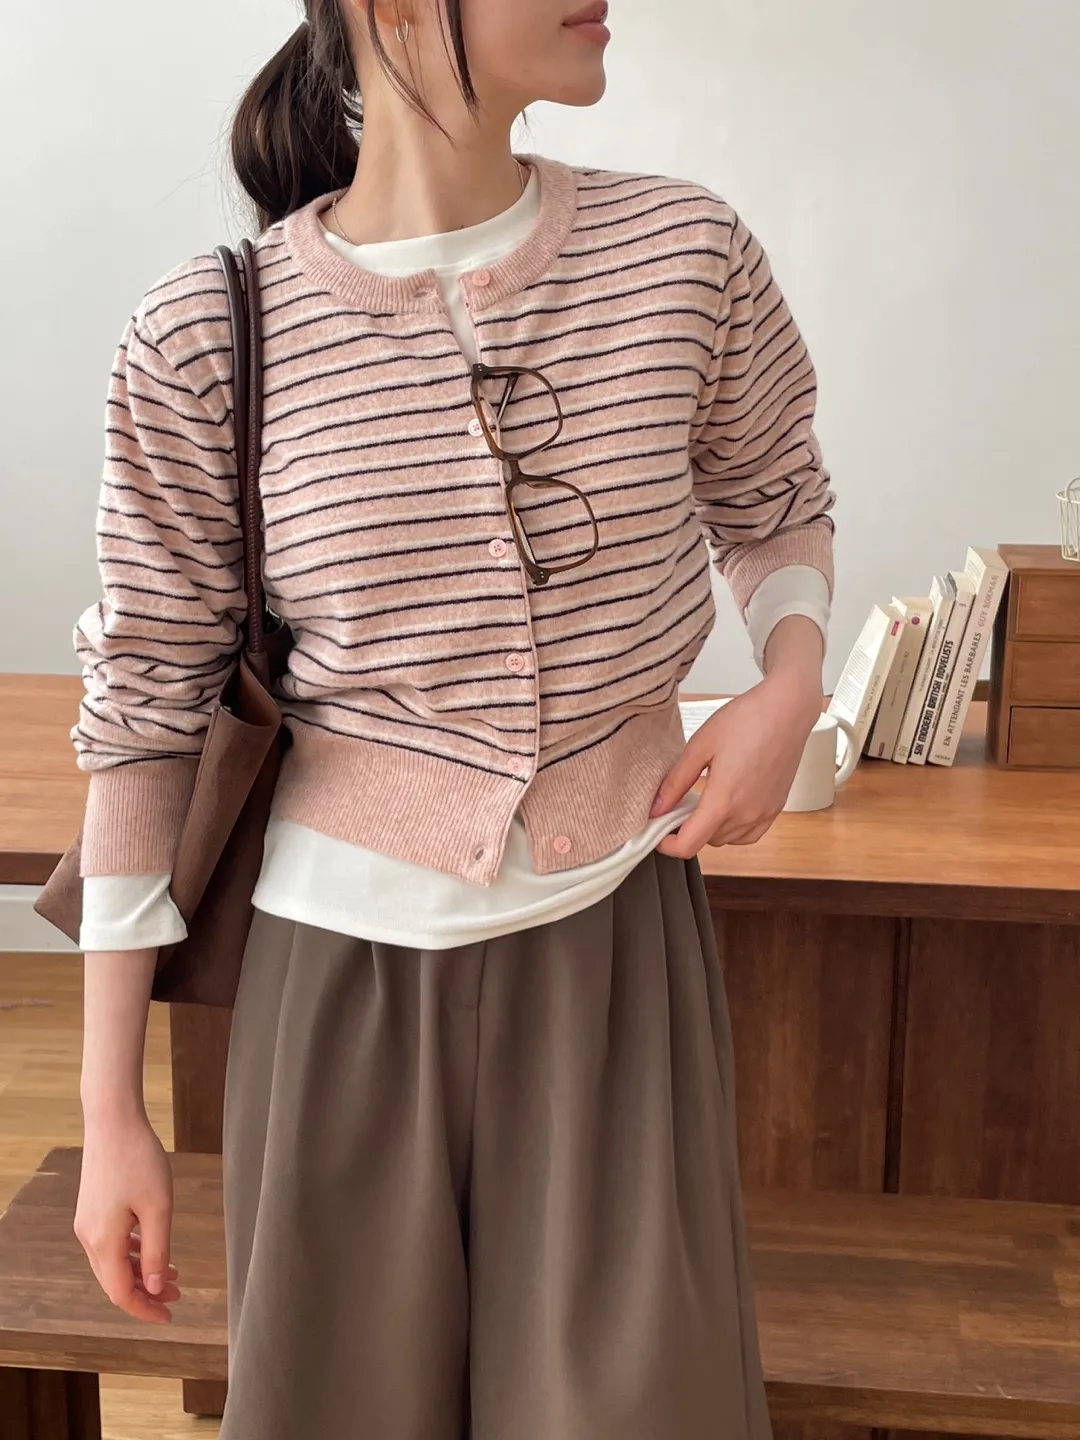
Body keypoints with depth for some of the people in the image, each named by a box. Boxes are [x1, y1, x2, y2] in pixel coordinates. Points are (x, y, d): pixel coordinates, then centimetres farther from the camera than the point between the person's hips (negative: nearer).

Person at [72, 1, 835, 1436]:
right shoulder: (205, 337, -11)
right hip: (350, 962, -1)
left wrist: (791, 680, -8)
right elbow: (144, 711, -4)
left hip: (618, 938, 2)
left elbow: (773, 504, 14)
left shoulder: (686, 254, -6)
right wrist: (111, 1110, -2)